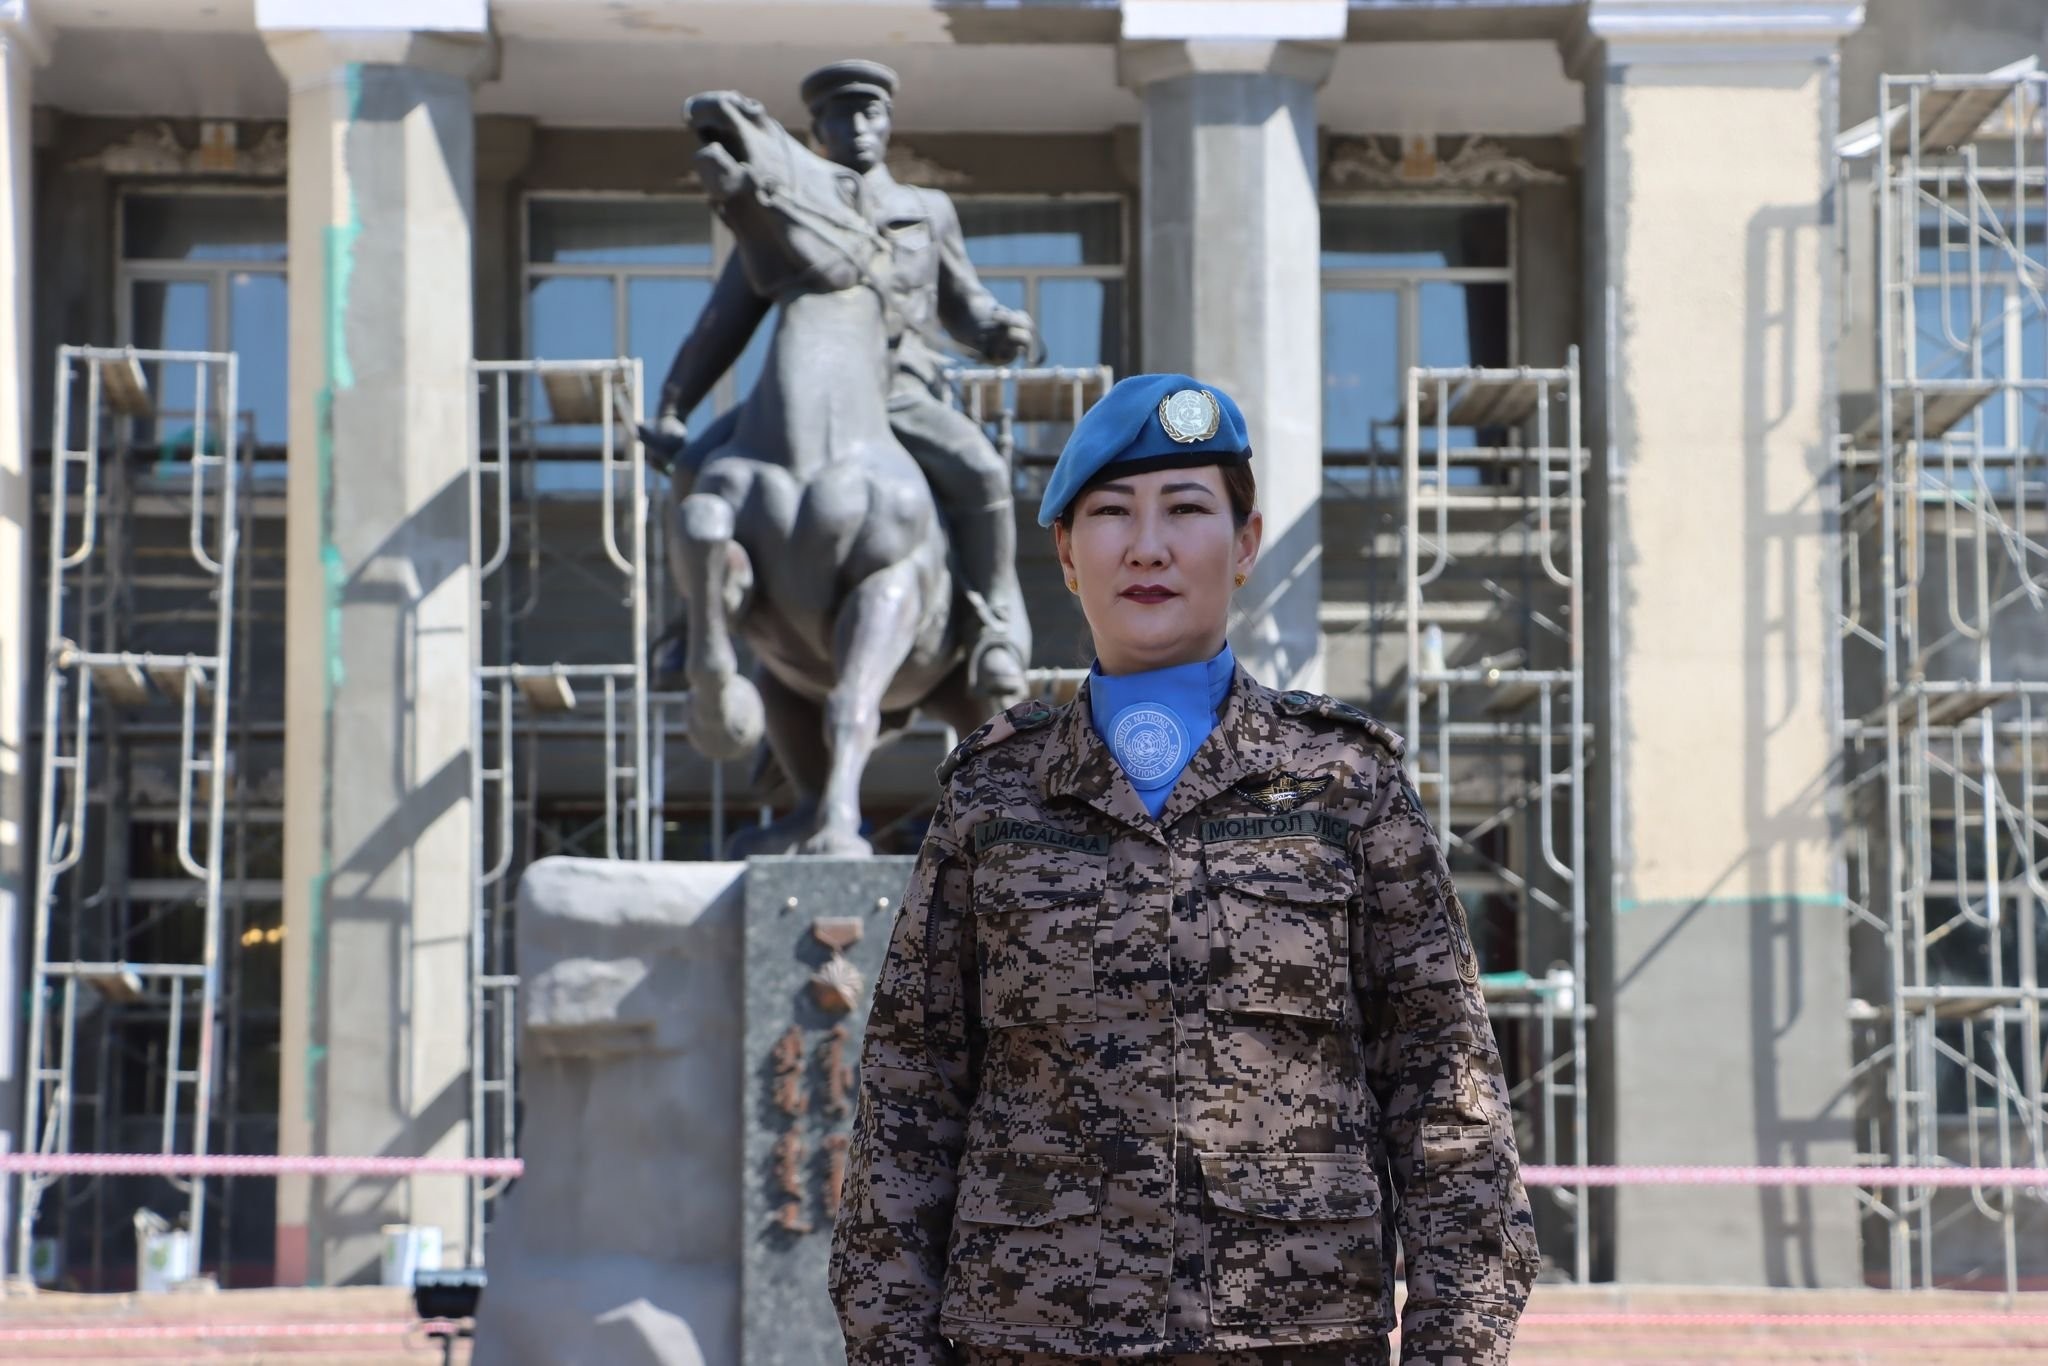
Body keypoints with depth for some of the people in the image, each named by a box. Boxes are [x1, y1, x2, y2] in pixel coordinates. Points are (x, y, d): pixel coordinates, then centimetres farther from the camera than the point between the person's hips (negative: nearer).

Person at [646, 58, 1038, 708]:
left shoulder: (928, 212, 16)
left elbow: (964, 308, 21)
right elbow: (722, 327, 12)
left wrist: (999, 329, -4)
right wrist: (669, 412, 1)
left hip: (906, 397, -1)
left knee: (979, 471, -32)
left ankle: (998, 631, -19)